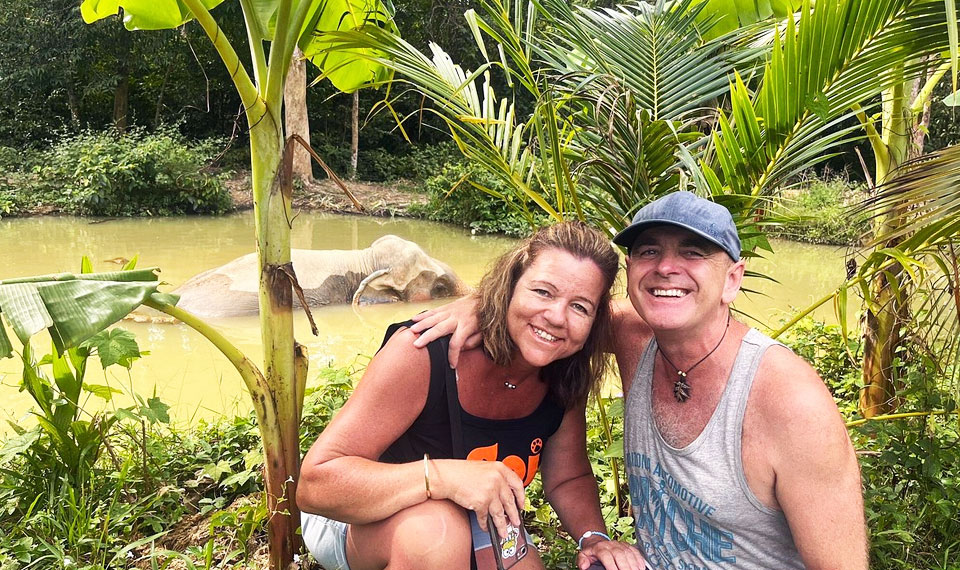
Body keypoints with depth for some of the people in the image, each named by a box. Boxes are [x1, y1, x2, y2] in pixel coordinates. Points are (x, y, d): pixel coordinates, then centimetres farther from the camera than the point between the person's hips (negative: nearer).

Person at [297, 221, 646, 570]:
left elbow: (568, 479, 2)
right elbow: (315, 483, -34)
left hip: (477, 525, 6)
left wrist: (594, 538, -19)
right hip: (360, 524, -6)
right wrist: (443, 476, -46)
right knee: (436, 529, -36)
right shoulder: (422, 353, -32)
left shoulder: (566, 379, -14)